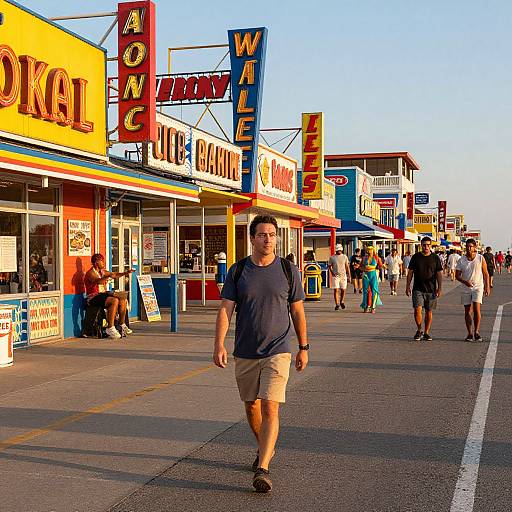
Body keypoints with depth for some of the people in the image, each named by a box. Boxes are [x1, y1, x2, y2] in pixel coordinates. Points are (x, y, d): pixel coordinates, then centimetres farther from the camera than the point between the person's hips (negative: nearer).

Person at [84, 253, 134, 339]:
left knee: (123, 300, -7)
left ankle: (122, 325, 1)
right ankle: (110, 328, -29)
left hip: (103, 294, 9)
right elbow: (98, 281, -31)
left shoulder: (103, 271, 16)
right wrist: (108, 276, -46)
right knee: (114, 301, -30)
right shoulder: (90, 273, -11)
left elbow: (115, 274, 26)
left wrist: (126, 273, 14)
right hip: (94, 298, -9)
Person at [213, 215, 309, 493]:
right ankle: (265, 448, 40)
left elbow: (297, 311, 6)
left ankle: (262, 469, -13)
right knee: (251, 406, 16)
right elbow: (225, 309, -4)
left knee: (270, 408, -14)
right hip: (245, 352, 3)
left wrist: (303, 348, 7)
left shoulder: (289, 270, -1)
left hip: (277, 351, -3)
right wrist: (219, 345, -15)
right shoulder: (238, 270, 1)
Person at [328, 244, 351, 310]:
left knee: (343, 290, 4)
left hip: (343, 275, 2)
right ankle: (337, 304, -3)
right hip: (335, 276, -2)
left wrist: (349, 276, 6)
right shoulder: (332, 257, 2)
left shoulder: (344, 257, 8)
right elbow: (329, 266, 8)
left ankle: (342, 301, 29)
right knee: (336, 290, -8)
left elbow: (347, 267, 10)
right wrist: (332, 272, -10)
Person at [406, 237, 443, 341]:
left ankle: (426, 333, 17)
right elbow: (410, 272, 8)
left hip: (431, 290, 1)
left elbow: (439, 274, 5)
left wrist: (439, 288, -3)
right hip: (418, 289, 0)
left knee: (429, 312, 5)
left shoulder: (435, 258, 4)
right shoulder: (416, 257, 4)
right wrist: (408, 286, 3)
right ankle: (419, 330, 8)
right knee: (417, 310, -11)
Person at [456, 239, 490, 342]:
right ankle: (470, 333, 11)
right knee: (467, 311, 4)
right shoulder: (461, 260, 2)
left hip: (478, 287, -2)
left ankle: (476, 331, -5)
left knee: (476, 309, -15)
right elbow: (457, 275, 4)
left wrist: (487, 287, -2)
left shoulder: (480, 258, 0)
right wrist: (465, 282, -14)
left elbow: (485, 274, 4)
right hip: (466, 288, 2)